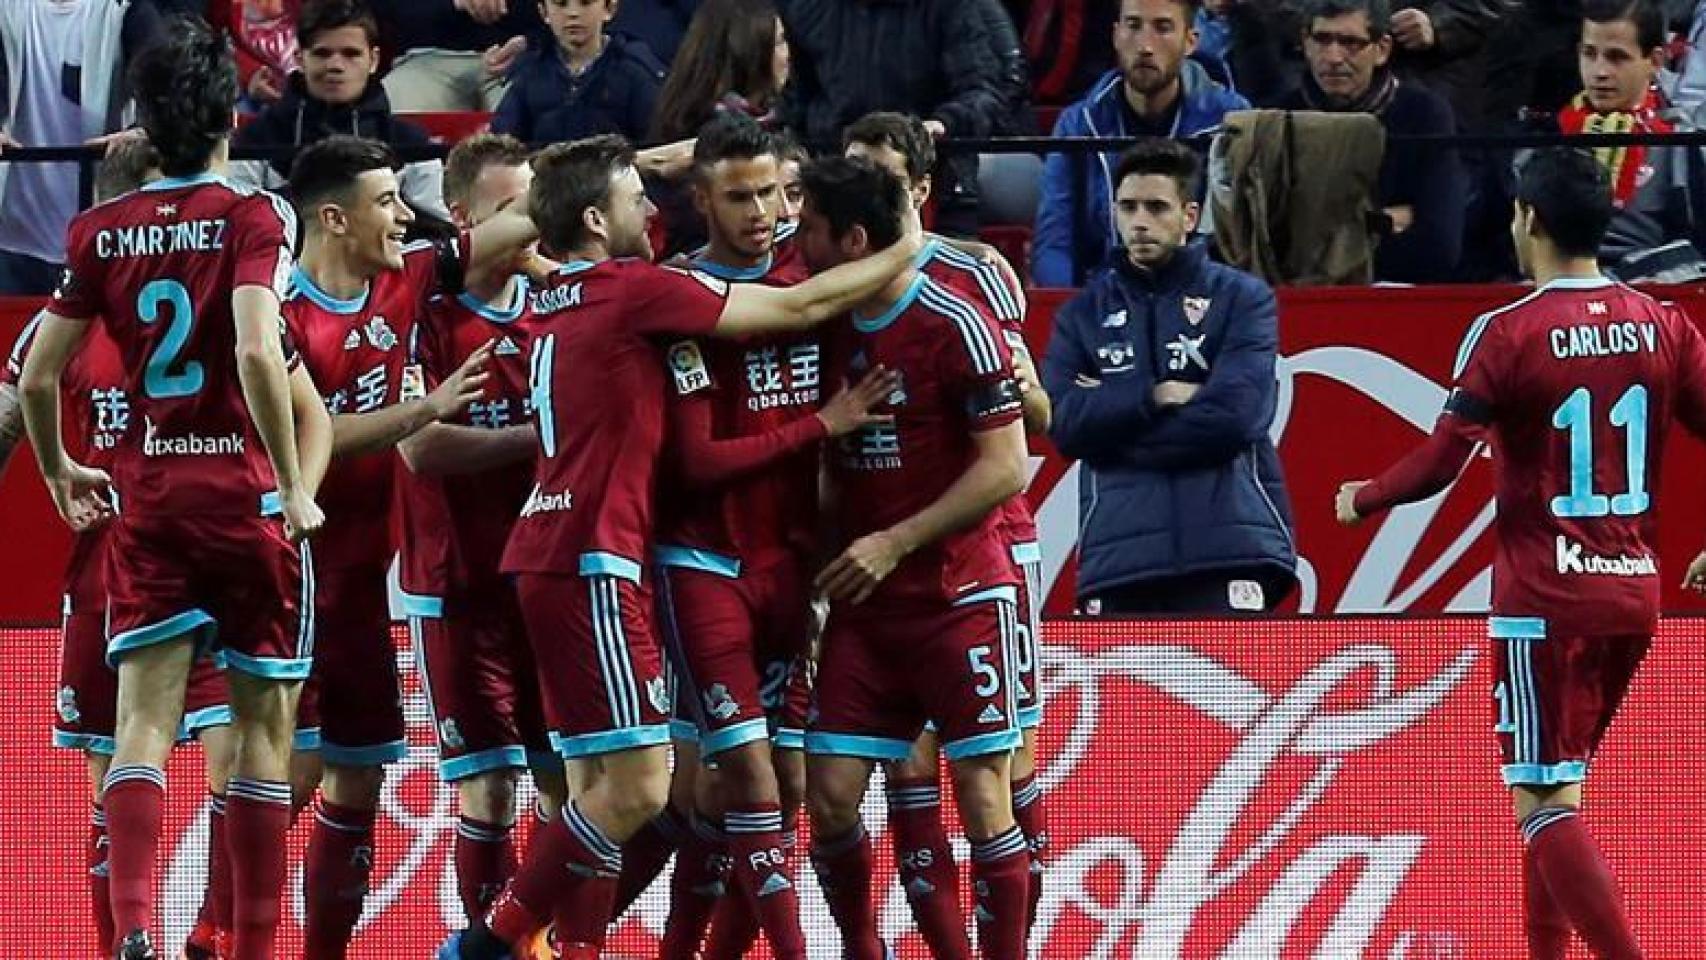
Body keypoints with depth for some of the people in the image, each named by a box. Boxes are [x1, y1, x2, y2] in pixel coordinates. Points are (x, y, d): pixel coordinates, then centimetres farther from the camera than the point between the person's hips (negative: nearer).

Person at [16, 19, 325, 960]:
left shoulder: (102, 231, 5)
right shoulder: (251, 218, -7)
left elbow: (38, 373, 6)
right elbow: (257, 354, -21)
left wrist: (59, 472, 24)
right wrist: (292, 485, -13)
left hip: (146, 494, 3)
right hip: (242, 491, -3)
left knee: (145, 715, -3)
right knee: (263, 723, 7)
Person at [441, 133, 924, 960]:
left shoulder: (557, 301, 14)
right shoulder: (634, 290, -10)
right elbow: (799, 307, -5)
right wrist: (902, 253, 7)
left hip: (552, 558, 10)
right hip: (592, 562, -10)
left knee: (599, 786, 9)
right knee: (638, 785, -10)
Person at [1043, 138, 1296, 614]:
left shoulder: (1241, 299, 6)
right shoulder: (1084, 313, 15)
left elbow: (1235, 413, -9)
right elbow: (1064, 422, 0)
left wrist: (1116, 416, -4)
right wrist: (1153, 398, -10)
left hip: (1227, 553, -3)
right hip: (1119, 553, 3)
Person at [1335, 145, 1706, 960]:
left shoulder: (1507, 334, -11)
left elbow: (1441, 462, -11)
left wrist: (1362, 501, 8)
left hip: (1544, 598, -6)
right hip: (1634, 592, 6)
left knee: (1543, 802, -5)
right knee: (1554, 788, 19)